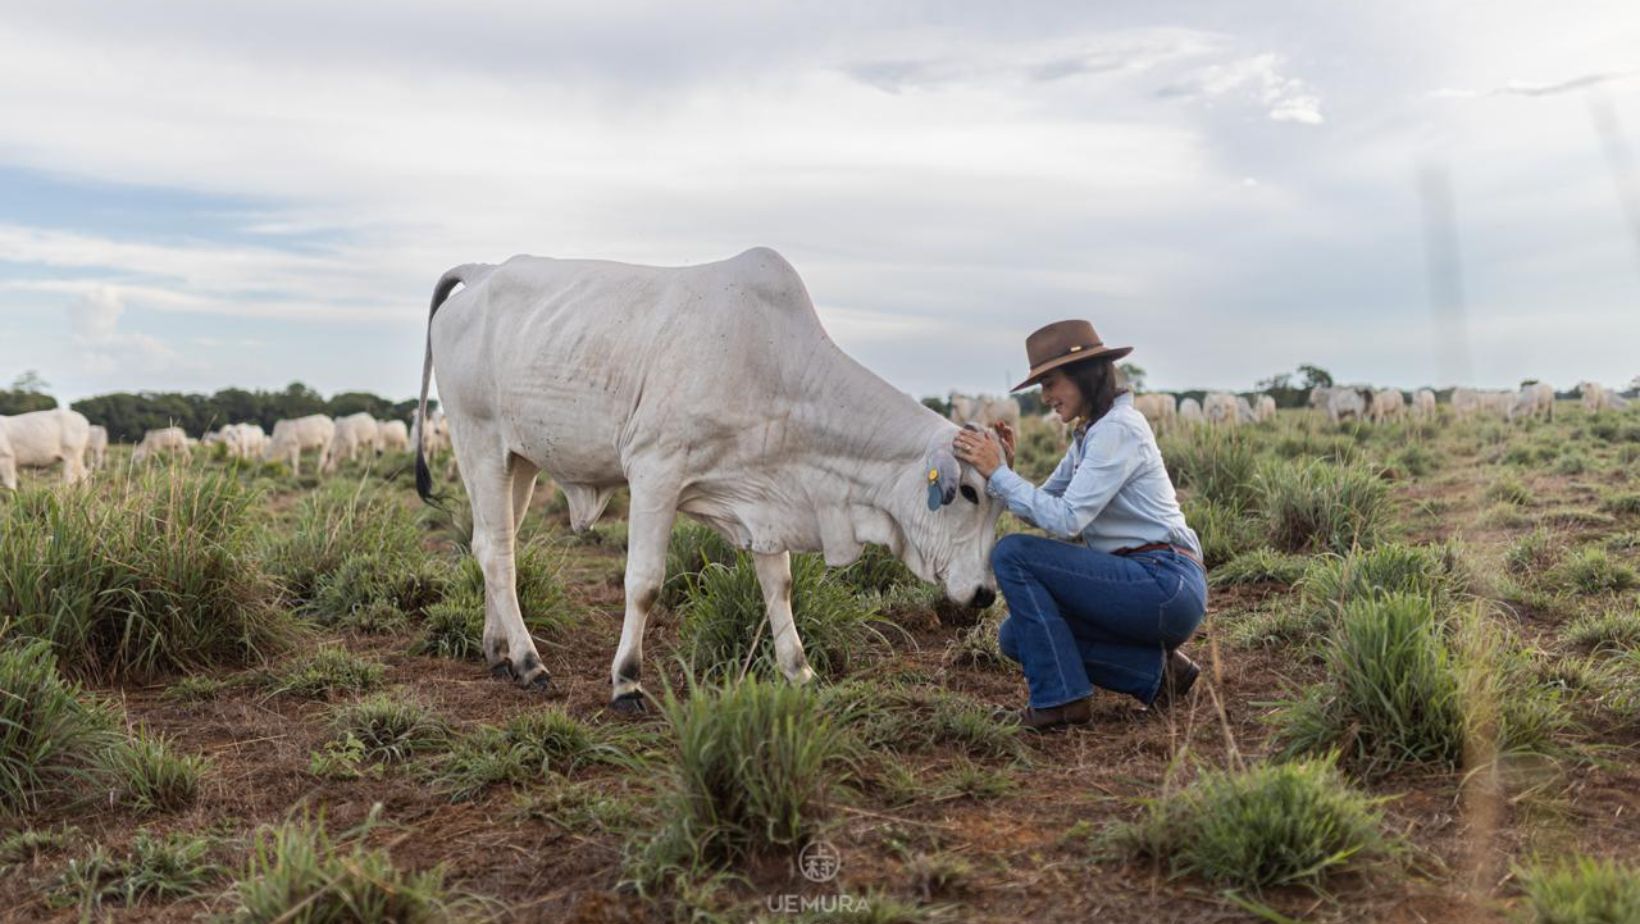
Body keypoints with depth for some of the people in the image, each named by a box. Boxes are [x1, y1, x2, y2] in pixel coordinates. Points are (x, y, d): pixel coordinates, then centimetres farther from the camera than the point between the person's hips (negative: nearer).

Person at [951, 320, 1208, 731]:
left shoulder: (1117, 429, -14)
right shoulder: (1088, 434, 16)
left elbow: (1066, 519, -22)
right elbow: (1043, 505, 17)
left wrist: (998, 473, -16)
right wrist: (1005, 467, -1)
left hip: (1167, 585, -10)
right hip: (1144, 585, 10)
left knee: (1012, 553, -15)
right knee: (1019, 634, 5)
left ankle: (1060, 699, -11)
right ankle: (1156, 671, 5)